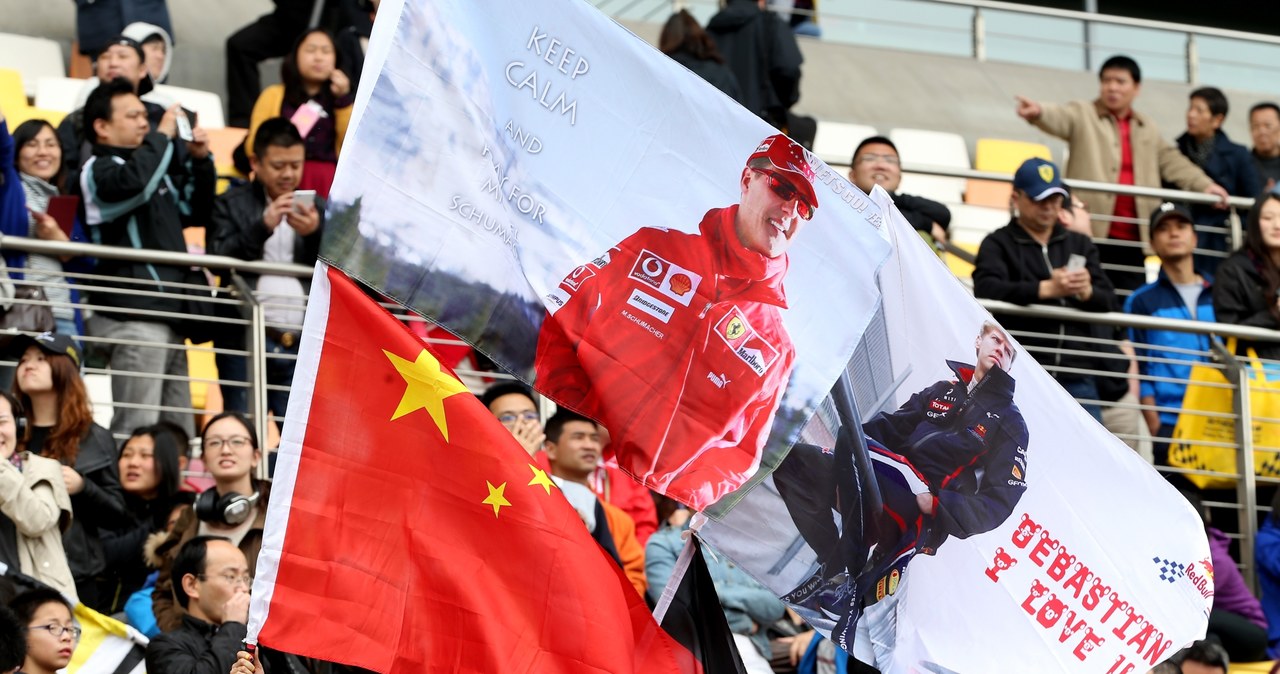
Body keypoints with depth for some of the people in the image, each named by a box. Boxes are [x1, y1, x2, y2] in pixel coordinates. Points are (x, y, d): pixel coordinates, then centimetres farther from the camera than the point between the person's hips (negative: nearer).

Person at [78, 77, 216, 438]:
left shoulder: (156, 167, 22)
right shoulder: (100, 169, -3)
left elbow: (196, 212, 30)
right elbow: (132, 183, -26)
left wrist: (200, 162, 16)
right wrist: (162, 135, -12)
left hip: (168, 313, 9)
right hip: (135, 315, -9)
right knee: (137, 433, -15)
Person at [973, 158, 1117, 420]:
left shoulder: (1080, 245, 20)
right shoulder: (999, 244, 4)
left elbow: (1108, 302, 11)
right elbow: (987, 289, -16)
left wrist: (1087, 292, -14)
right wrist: (1046, 289, -27)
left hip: (1077, 375, 4)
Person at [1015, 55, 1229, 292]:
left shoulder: (1148, 129, 22)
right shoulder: (1083, 115, 6)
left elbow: (1172, 162, 22)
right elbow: (1059, 118, -14)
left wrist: (1204, 185, 7)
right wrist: (1039, 112, -38)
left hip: (1133, 238, 5)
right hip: (1091, 232, -5)